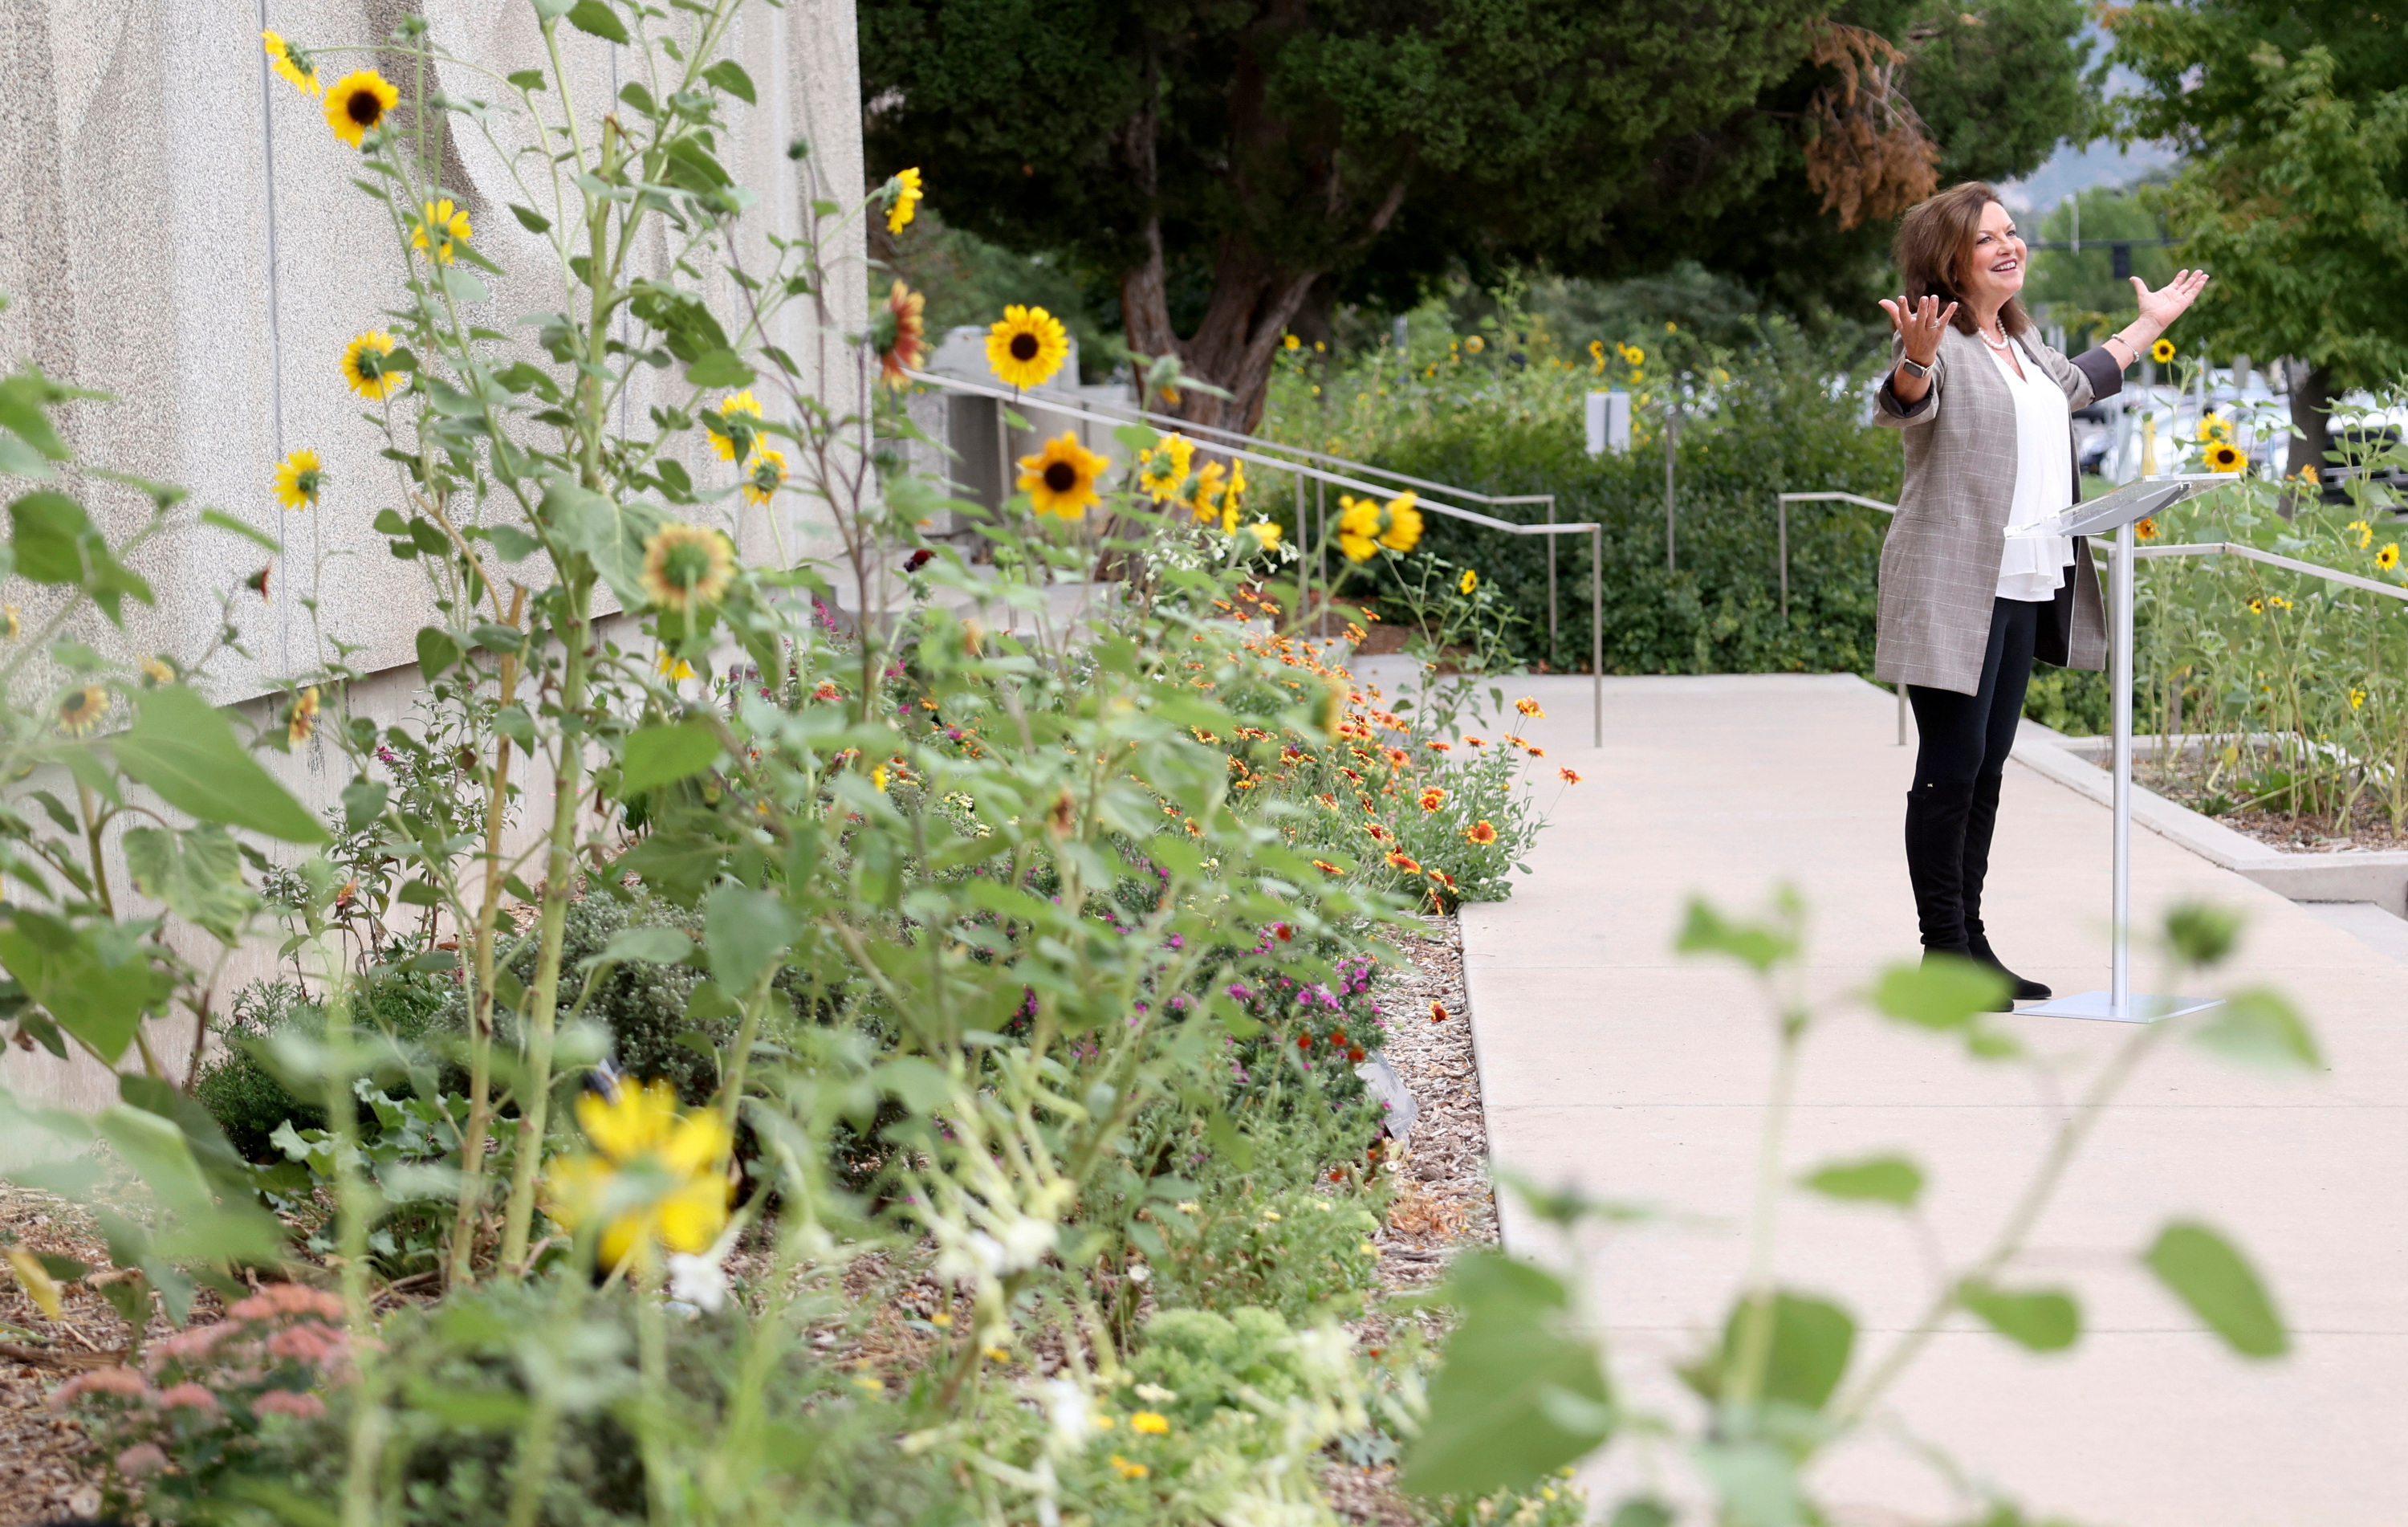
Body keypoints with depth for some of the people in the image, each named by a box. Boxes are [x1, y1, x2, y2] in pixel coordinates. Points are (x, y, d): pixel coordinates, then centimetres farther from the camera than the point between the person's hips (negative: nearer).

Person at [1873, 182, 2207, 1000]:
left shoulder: (2019, 338, 17)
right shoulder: (1942, 342, -10)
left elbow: (2073, 383, 38)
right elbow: (1904, 402, -32)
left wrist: (2149, 325, 47)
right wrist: (1915, 360, -53)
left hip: (2027, 589, 9)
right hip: (1955, 591, -9)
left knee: (1988, 767, 11)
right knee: (1951, 767, -6)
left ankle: (1970, 937, 17)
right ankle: (1943, 948, -1)